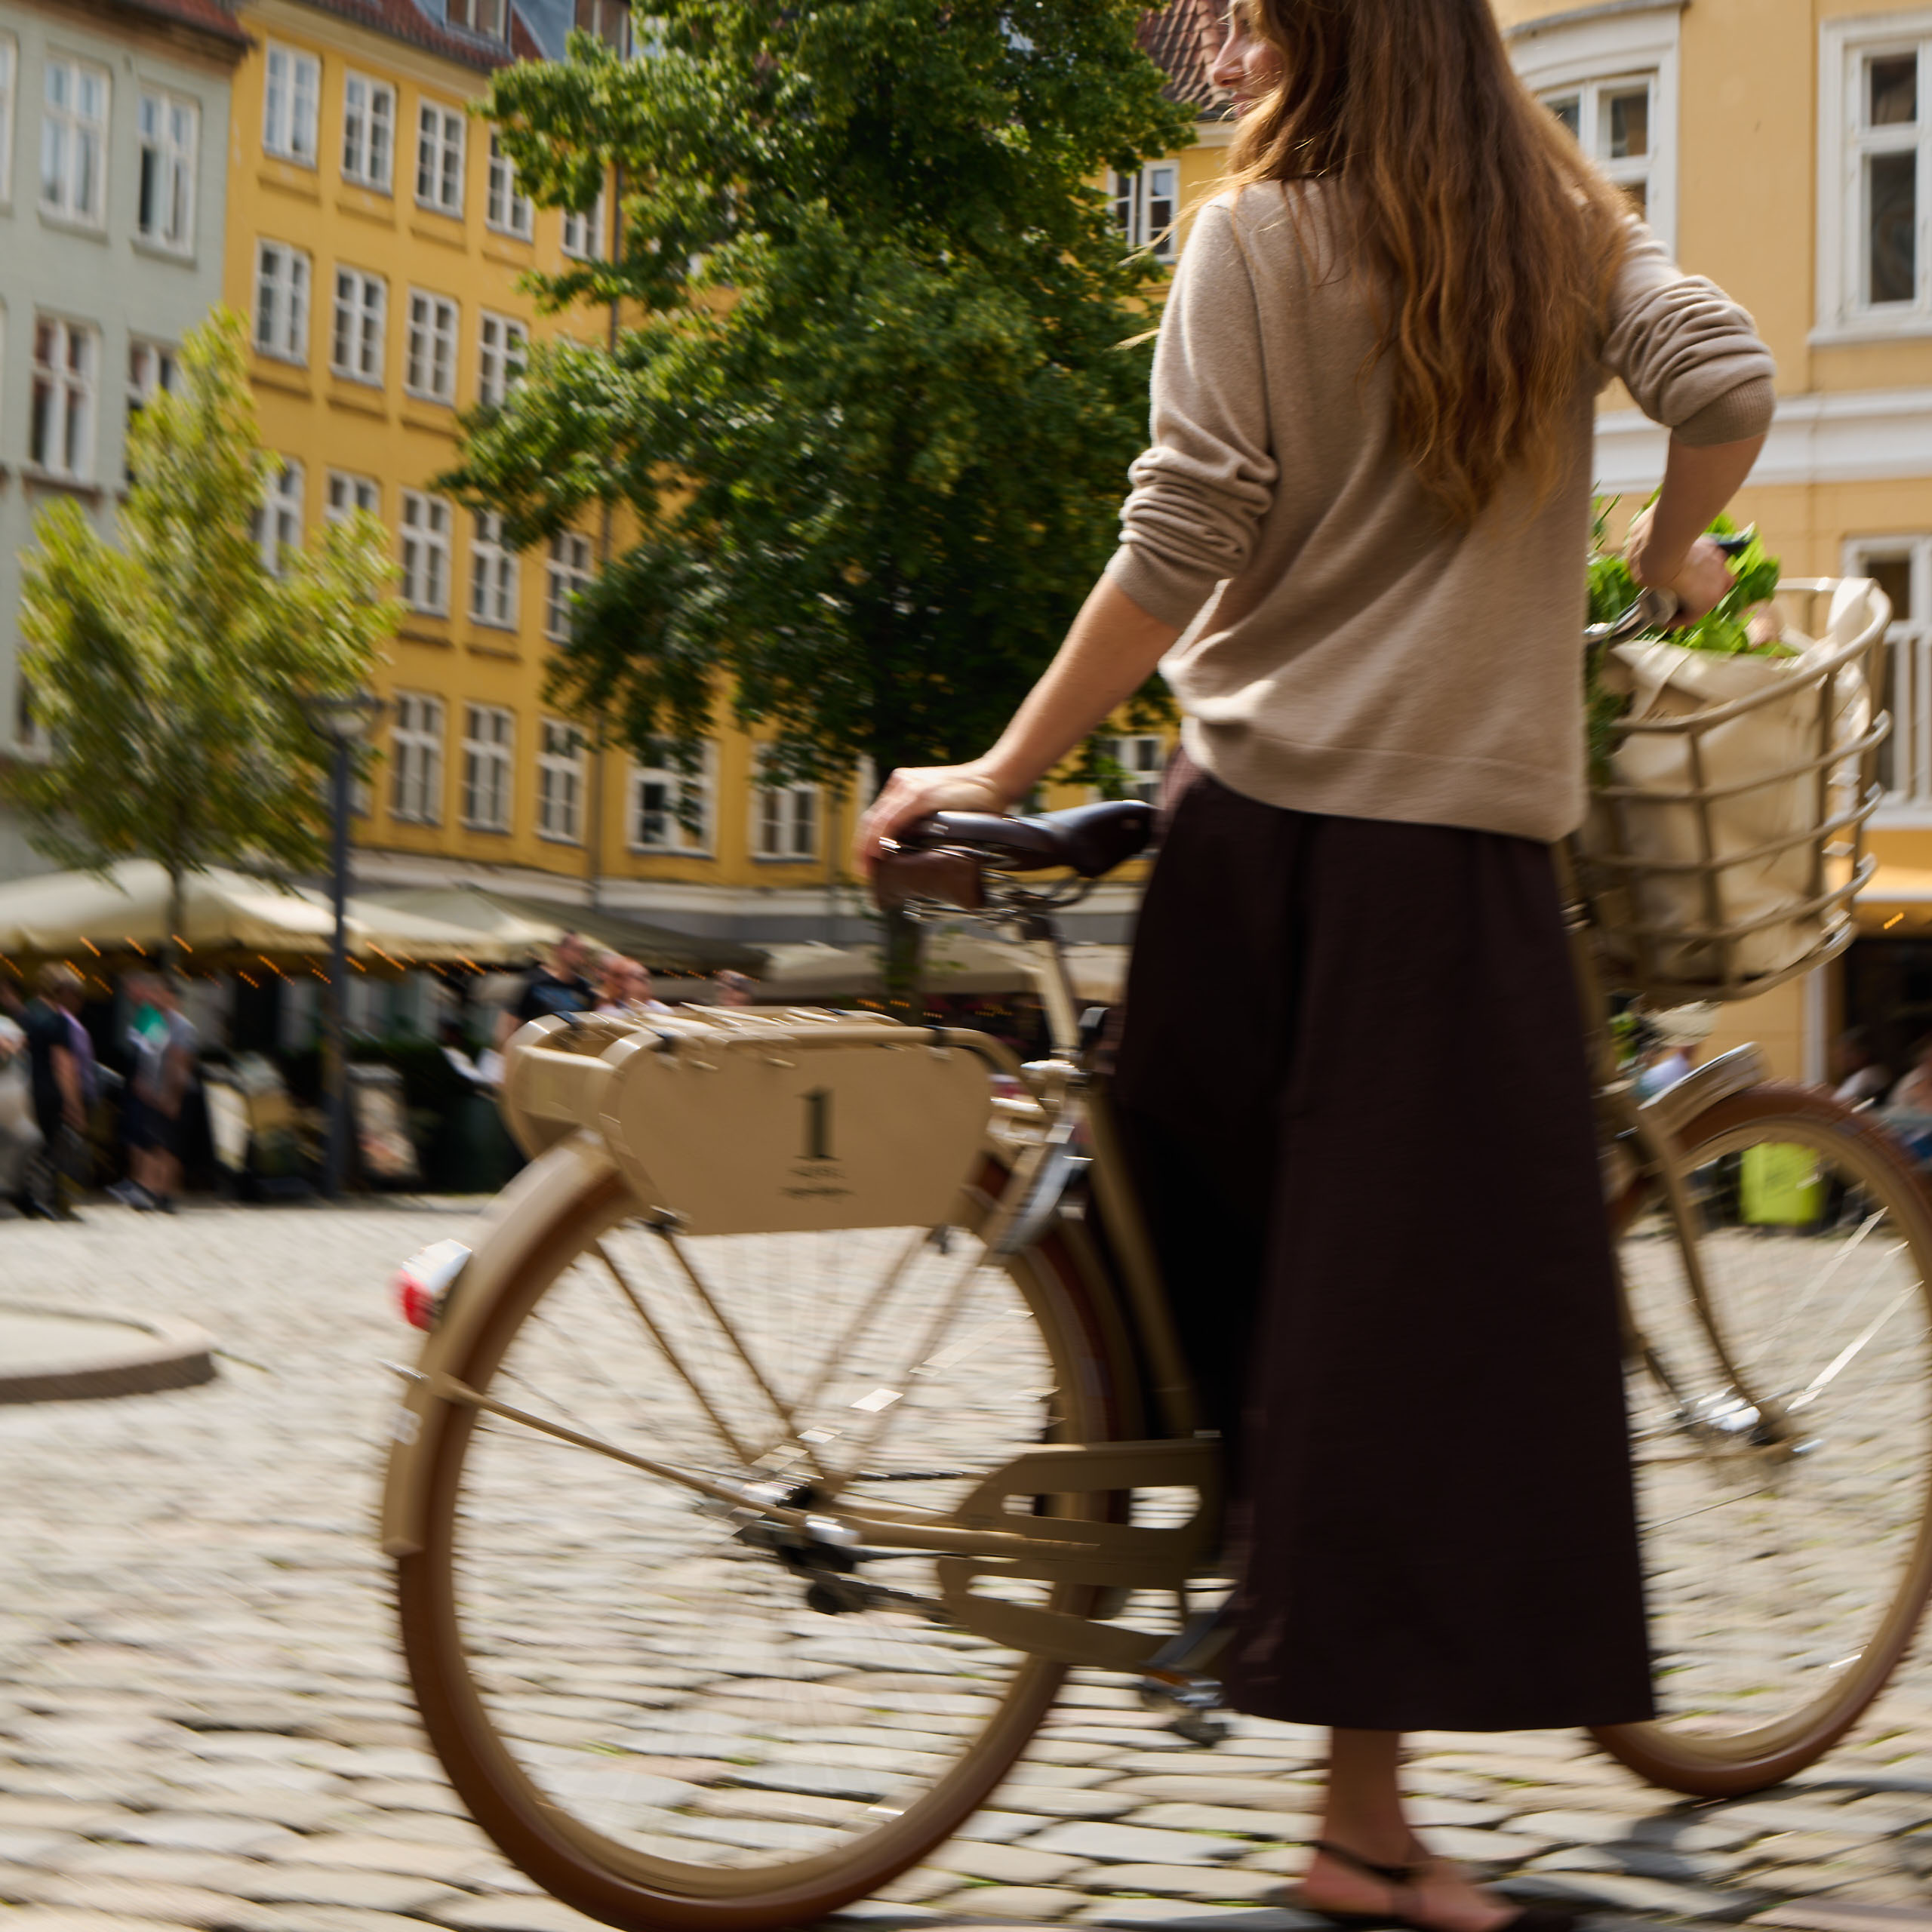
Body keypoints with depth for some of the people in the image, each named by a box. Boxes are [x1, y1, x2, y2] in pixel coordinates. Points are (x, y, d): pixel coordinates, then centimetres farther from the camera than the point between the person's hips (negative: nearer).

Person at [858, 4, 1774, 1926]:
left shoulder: (1256, 234, 1)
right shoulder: (1568, 233, 10)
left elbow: (1181, 544, -8)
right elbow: (1725, 374, -5)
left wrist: (1000, 777, -5)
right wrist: (1668, 553, 15)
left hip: (1262, 814, -1)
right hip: (1467, 839, 1)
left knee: (1238, 1267, 17)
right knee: (1435, 1314, 1)